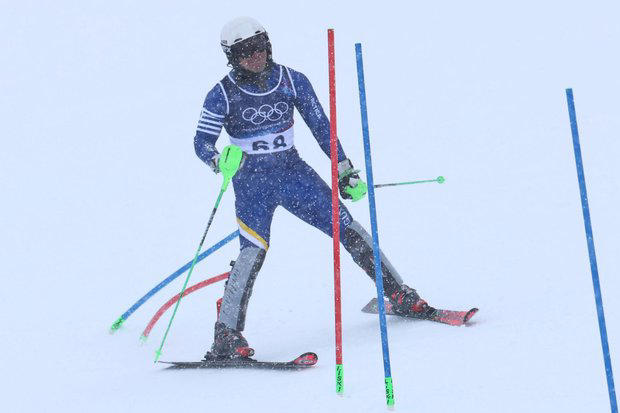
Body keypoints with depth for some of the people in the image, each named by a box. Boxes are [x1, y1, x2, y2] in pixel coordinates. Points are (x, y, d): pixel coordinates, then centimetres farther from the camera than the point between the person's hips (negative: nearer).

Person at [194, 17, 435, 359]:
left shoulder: (292, 81, -1)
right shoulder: (223, 95, -7)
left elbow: (321, 126, 7)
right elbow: (202, 143, -6)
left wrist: (346, 170, 7)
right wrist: (222, 161, -28)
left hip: (293, 171, 3)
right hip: (252, 181, -3)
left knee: (348, 229, -2)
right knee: (254, 250, -23)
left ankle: (401, 296, 12)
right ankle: (226, 337, -20)